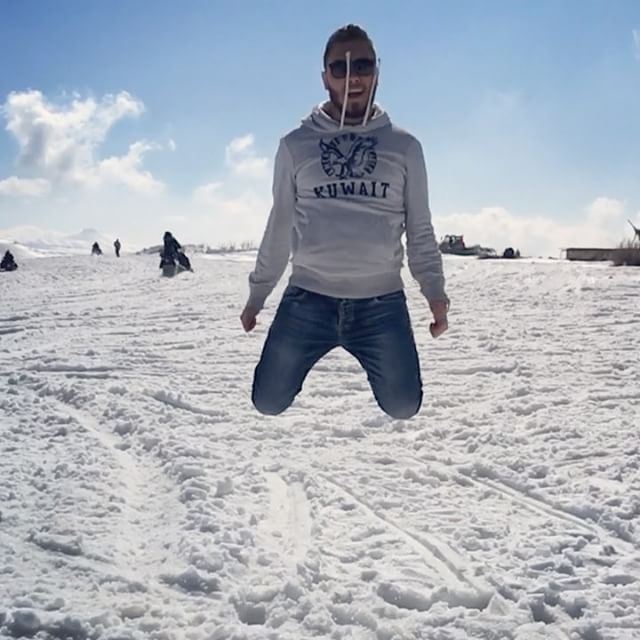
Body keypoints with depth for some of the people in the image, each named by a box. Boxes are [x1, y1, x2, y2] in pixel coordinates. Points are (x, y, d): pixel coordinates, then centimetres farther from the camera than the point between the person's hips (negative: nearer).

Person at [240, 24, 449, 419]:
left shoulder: (404, 146, 7)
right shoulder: (296, 145, 6)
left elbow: (420, 231, 8)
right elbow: (280, 228, 11)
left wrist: (434, 290, -5)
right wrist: (257, 294, 11)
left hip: (382, 303, 0)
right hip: (308, 300, 0)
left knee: (403, 408, -1)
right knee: (268, 403, 1)